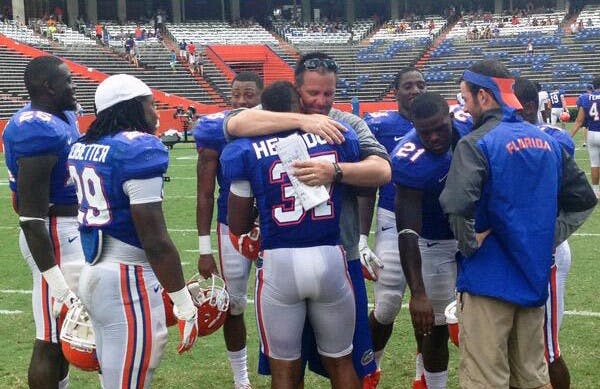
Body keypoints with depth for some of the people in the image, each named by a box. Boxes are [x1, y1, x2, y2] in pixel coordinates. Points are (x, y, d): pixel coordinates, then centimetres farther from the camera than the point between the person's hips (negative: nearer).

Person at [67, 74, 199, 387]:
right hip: (128, 283, -9)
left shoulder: (82, 148, 11)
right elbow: (155, 242, -17)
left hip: (92, 275, 9)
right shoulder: (139, 150, -14)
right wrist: (185, 305, -13)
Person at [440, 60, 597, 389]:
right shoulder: (547, 141, 8)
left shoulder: (477, 143, -13)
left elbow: (456, 206, -28)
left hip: (487, 280, -6)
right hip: (535, 279, 7)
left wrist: (470, 245, -12)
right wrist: (549, 237, 12)